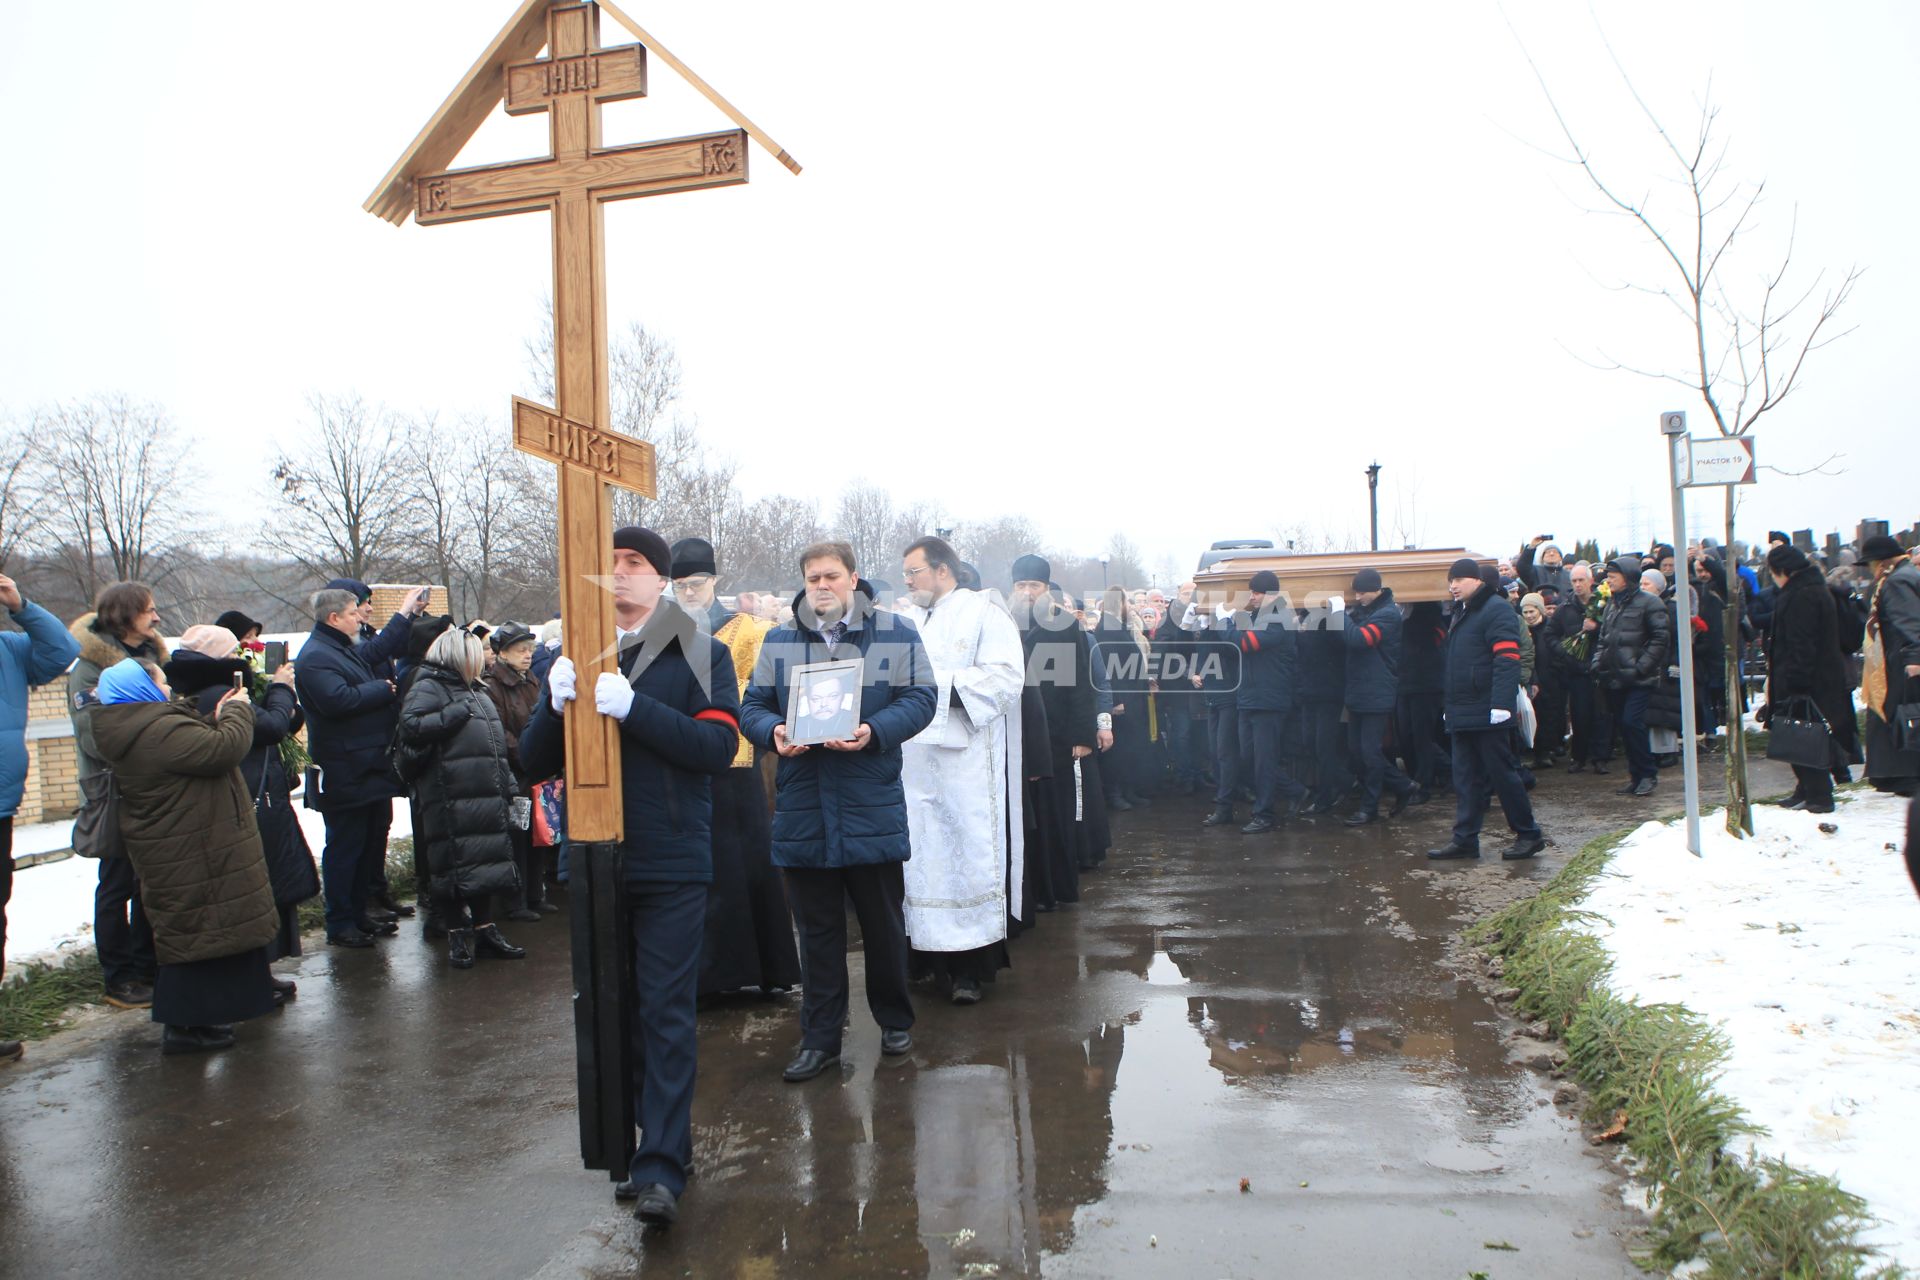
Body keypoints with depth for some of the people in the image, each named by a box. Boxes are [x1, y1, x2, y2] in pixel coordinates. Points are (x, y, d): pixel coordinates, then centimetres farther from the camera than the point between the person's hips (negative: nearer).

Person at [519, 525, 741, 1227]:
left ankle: (660, 1170, 3)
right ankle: (657, 1137, 27)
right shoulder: (576, 656, 10)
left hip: (672, 864, -4)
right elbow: (535, 762, 5)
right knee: (617, 1009, 12)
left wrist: (632, 706, -24)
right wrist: (556, 703, -16)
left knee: (667, 1012, -3)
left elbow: (718, 747, -14)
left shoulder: (700, 655, -1)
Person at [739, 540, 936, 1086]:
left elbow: (919, 698, -4)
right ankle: (819, 1037, 21)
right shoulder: (778, 641, 9)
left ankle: (894, 1020, 31)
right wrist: (773, 731, -15)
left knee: (884, 923, 11)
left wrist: (876, 730, -20)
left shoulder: (896, 633, 2)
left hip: (873, 808, -2)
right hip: (803, 810, 2)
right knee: (817, 929, 10)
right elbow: (752, 707, 8)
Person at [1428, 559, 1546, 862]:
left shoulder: (1496, 610, -11)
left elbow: (1507, 659, -20)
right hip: (1463, 714, 9)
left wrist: (1501, 704, -28)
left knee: (1502, 774, -1)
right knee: (1466, 778, 8)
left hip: (1487, 713, -9)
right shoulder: (1463, 614, 19)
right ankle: (1464, 839, 11)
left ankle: (1529, 834, 11)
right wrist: (1450, 706, 21)